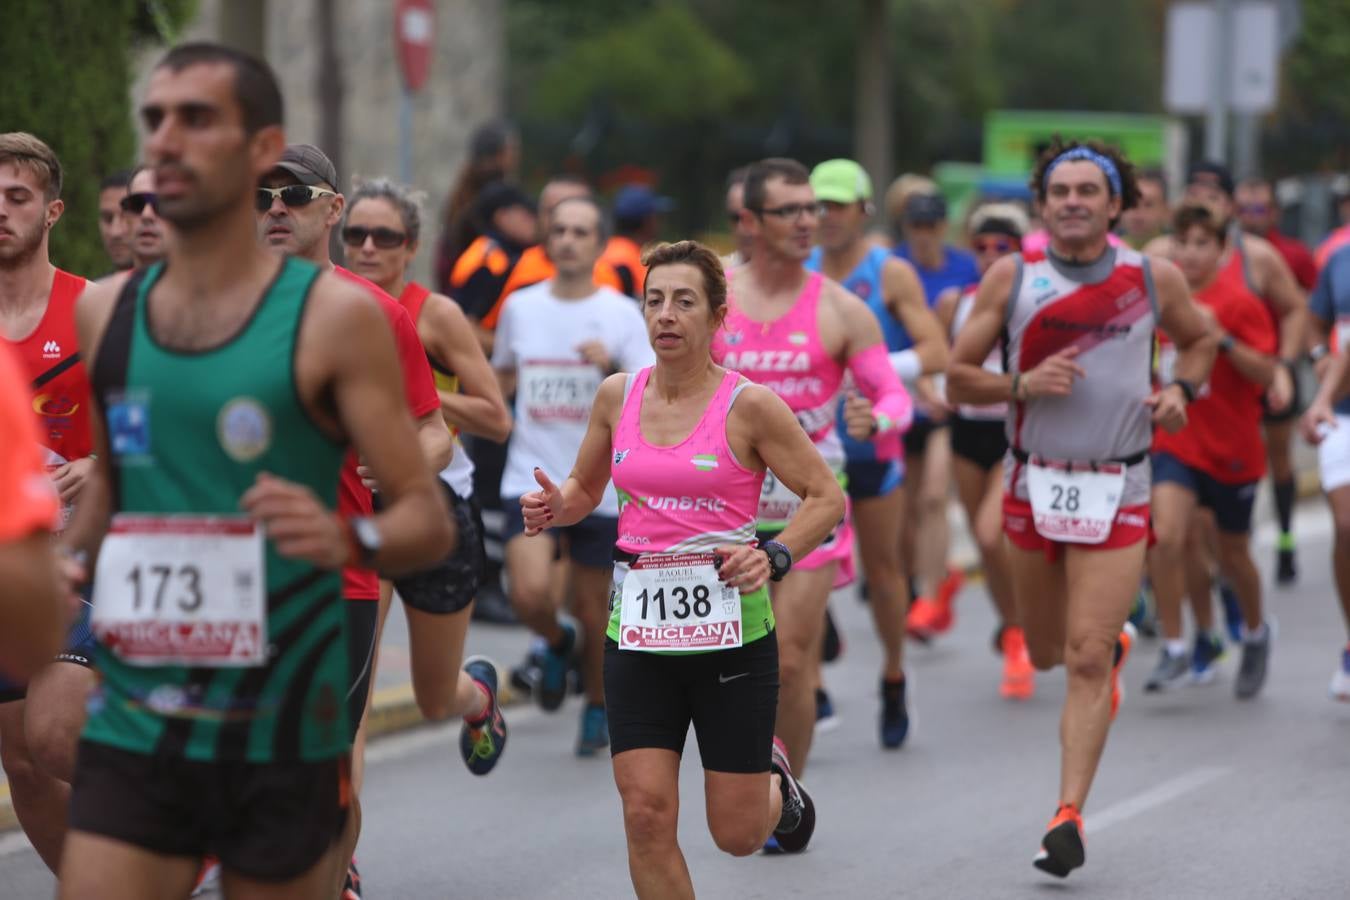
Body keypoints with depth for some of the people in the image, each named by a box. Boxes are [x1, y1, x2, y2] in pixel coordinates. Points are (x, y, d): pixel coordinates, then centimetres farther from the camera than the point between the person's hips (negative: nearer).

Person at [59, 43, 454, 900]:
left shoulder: (334, 316, -5)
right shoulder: (103, 313, 8)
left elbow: (429, 519, -7)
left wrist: (350, 540, -27)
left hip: (284, 732, -3)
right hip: (133, 730, 3)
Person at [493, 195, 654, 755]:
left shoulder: (622, 314, -3)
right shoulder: (520, 307, 5)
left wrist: (612, 368, -25)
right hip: (532, 478, 1)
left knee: (593, 609, 7)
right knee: (530, 594, -19)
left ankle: (598, 709, 33)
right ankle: (558, 644, 16)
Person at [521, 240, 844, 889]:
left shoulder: (748, 406, -8)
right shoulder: (617, 395, 5)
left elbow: (827, 498, -2)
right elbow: (585, 489, 19)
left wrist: (774, 557, -18)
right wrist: (554, 507, -3)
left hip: (729, 631, -3)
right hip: (637, 629, 3)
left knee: (737, 834, 5)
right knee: (646, 814, -8)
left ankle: (775, 778, 42)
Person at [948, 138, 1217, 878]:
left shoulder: (1155, 279, 0)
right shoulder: (1011, 278, -1)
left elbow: (1199, 339, 20)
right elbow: (958, 379, 1)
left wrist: (1181, 389, 0)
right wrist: (1023, 385, -17)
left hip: (1116, 492, -2)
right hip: (1033, 486, 2)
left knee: (1086, 661, -11)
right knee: (1047, 652, 16)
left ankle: (1069, 818, -7)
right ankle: (1115, 642, 52)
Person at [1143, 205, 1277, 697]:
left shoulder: (1239, 303, -11)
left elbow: (1266, 374, -17)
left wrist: (1222, 339, -28)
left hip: (1232, 449, -3)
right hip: (1175, 442, 3)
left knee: (1232, 554, 11)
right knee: (1166, 537, -17)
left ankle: (1255, 634, 40)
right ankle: (1175, 648, -6)